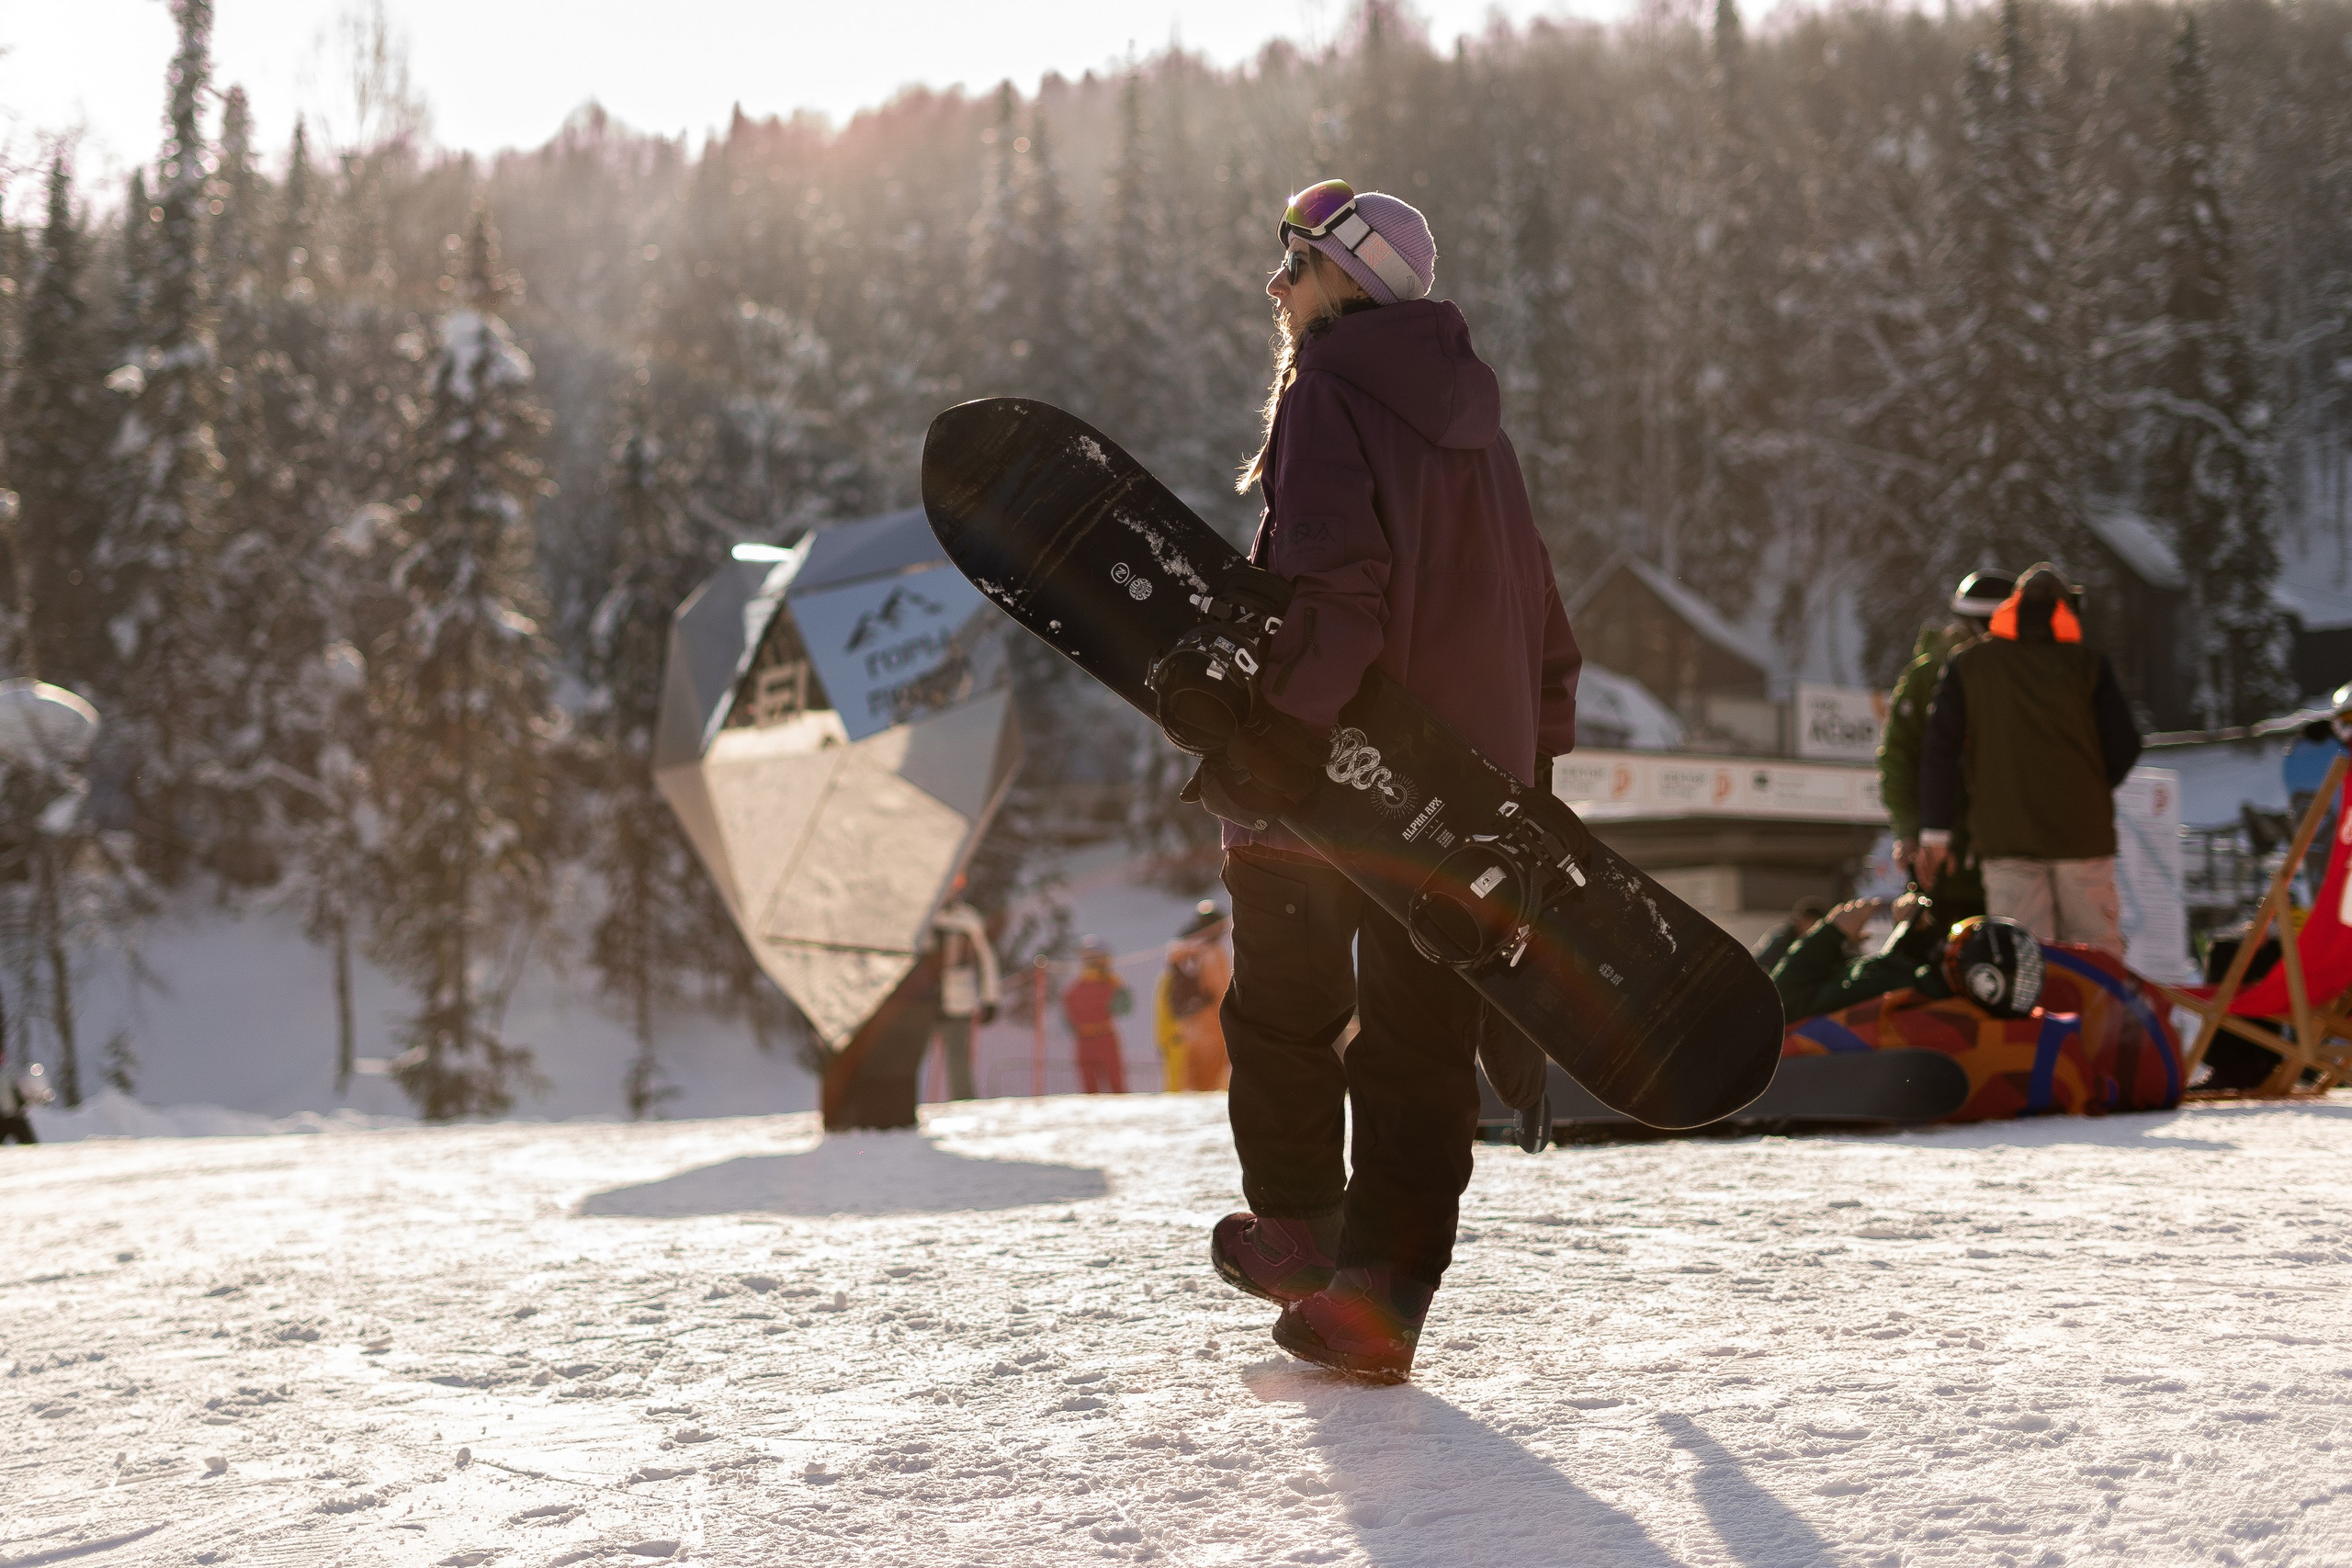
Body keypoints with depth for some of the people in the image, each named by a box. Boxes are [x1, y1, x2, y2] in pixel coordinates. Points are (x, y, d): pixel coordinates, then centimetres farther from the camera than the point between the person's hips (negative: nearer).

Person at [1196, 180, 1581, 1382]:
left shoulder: (1330, 393, -8)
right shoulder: (1471, 414, 16)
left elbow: (1329, 590, -23)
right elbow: (1538, 613, 19)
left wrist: (1259, 742, -25)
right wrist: (1530, 763, 24)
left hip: (1330, 772, -6)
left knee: (1285, 1004, 14)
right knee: (1423, 1031, 6)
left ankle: (1300, 1231, 25)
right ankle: (1384, 1294, 2)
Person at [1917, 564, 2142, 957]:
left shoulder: (1968, 664, 7)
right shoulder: (2090, 665, 3)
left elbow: (1940, 749, 3)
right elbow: (2124, 747, 1)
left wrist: (1934, 833, 5)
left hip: (2005, 833, 1)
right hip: (2083, 833, 0)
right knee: (2097, 954, 6)